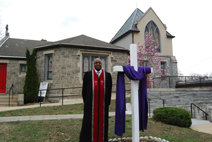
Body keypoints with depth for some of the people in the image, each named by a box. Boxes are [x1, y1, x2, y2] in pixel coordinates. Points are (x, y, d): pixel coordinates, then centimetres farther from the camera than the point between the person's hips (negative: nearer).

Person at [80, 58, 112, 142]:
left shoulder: (107, 75, 7)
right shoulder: (88, 74, 4)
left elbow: (109, 90, 8)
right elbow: (84, 89, 5)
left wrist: (108, 102, 3)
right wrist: (86, 102, 2)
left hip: (103, 103, 1)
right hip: (91, 103, -1)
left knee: (102, 122, 8)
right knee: (90, 122, 4)